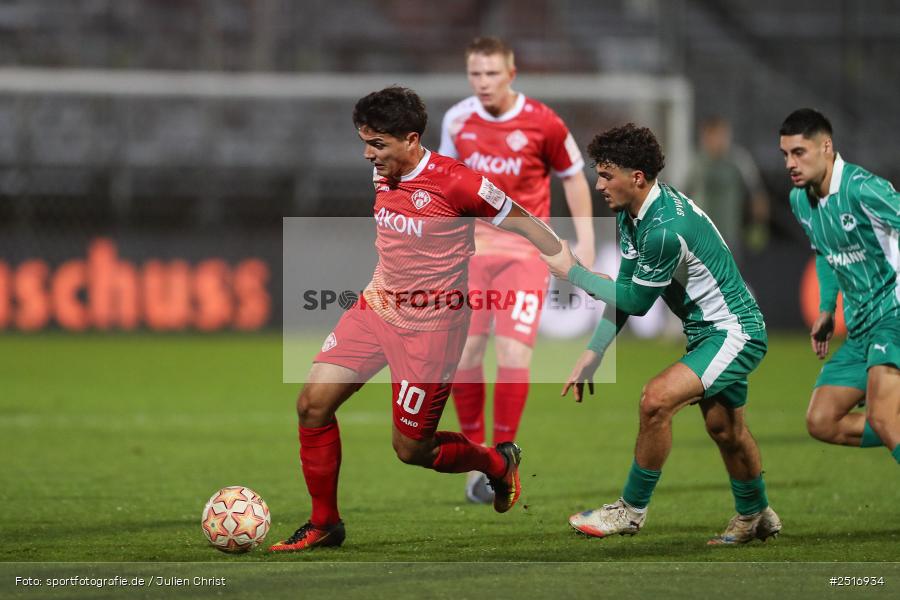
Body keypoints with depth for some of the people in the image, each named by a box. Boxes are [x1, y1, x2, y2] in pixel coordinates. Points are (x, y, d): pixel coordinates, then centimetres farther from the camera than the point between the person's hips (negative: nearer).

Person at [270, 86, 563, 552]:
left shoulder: (455, 182, -20)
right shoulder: (383, 175, 2)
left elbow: (524, 224, -9)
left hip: (430, 327, -7)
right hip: (376, 308, 7)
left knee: (411, 449, -1)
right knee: (313, 403, -6)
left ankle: (498, 463, 29)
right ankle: (324, 524, 8)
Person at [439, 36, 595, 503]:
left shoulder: (542, 123, -8)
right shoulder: (457, 120, 1)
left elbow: (573, 176, 5)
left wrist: (585, 238, 2)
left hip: (525, 250, -3)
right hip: (472, 247, 3)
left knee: (514, 350, -13)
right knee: (463, 351, -5)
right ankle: (475, 452, 11)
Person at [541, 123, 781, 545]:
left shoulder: (666, 228, -29)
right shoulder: (630, 214, 2)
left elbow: (635, 300, -18)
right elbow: (625, 290, 10)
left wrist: (571, 272, -10)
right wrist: (592, 355, 6)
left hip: (734, 333, -10)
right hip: (708, 331, 10)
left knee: (657, 399, -23)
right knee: (724, 429, 20)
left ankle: (632, 509, -11)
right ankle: (757, 516, 39)